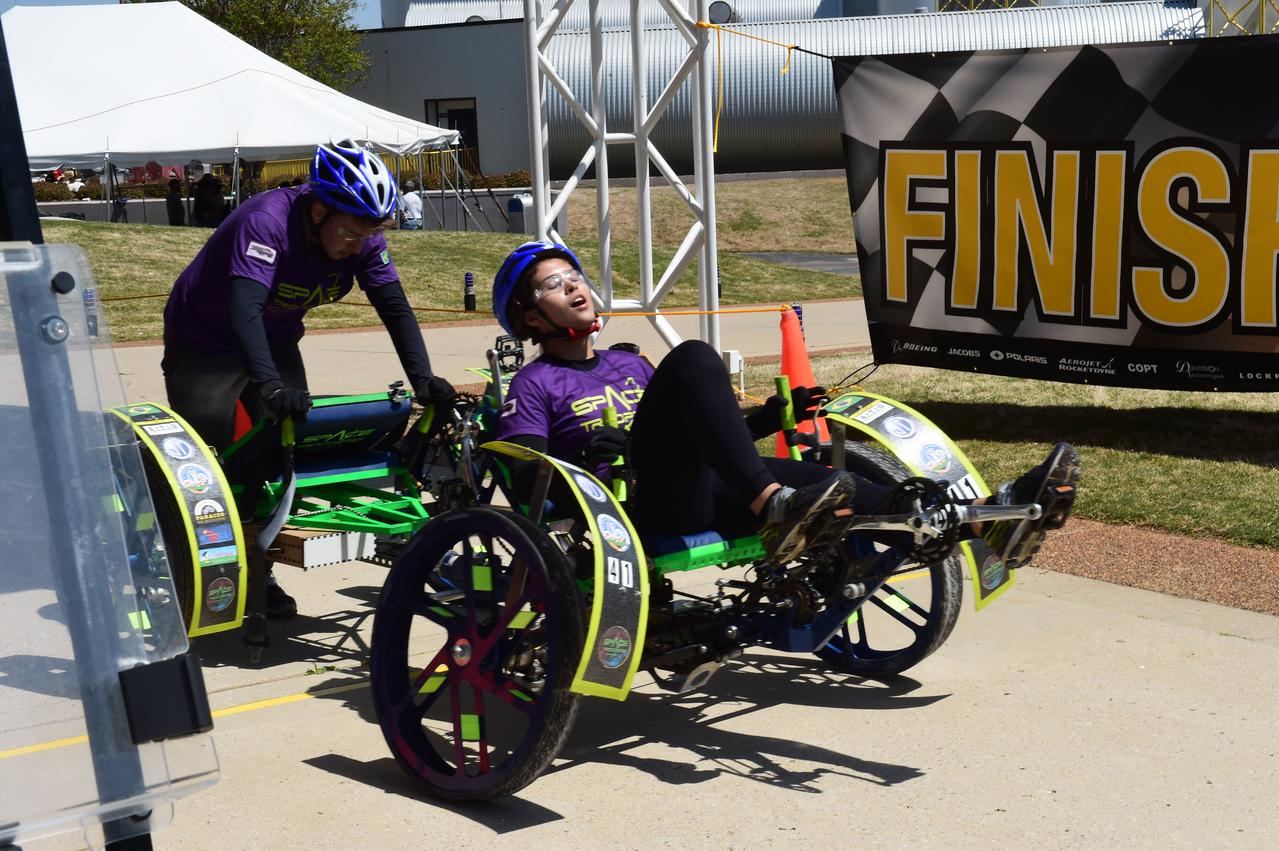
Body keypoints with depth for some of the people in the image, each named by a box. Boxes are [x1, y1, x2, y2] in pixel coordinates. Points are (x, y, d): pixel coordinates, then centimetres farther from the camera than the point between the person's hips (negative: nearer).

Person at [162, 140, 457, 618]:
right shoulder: (266, 223, -35)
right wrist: (270, 386, -58)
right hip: (204, 341, -5)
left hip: (275, 342, 5)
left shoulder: (363, 237, -16)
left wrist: (423, 378, -30)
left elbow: (395, 307, -17)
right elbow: (245, 309, -45)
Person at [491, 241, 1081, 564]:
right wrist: (580, 455, -21)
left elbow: (698, 439, 31)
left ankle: (987, 518, -25)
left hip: (700, 497, 6)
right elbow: (524, 484, -2)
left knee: (811, 477, -16)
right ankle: (773, 509, -42)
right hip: (640, 506, -6)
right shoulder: (533, 387, 10)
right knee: (693, 357, -25)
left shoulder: (630, 366, 30)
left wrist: (772, 416, 19)